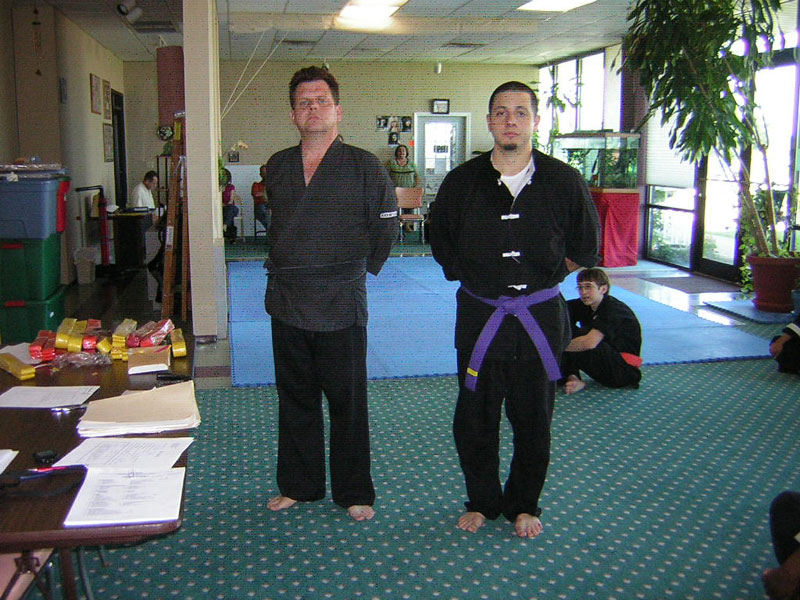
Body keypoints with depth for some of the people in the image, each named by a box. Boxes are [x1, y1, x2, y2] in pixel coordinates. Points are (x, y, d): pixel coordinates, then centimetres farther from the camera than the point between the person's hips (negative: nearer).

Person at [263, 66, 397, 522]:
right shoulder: (277, 167, 8)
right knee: (295, 398, 14)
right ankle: (298, 485, 30)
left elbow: (386, 228, 3)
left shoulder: (365, 167, -5)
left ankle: (354, 492, 21)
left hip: (340, 303, -4)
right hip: (286, 300, 5)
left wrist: (357, 268, 6)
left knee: (347, 401, 5)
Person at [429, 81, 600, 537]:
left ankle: (524, 505, 31)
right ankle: (482, 501, 31)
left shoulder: (563, 181, -5)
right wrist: (478, 276, 6)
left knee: (533, 418, 11)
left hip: (541, 315, 0)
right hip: (480, 316, 1)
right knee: (474, 418, 9)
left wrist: (541, 275, 4)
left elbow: (585, 247, 8)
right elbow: (441, 243, 11)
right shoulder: (462, 182, -4)